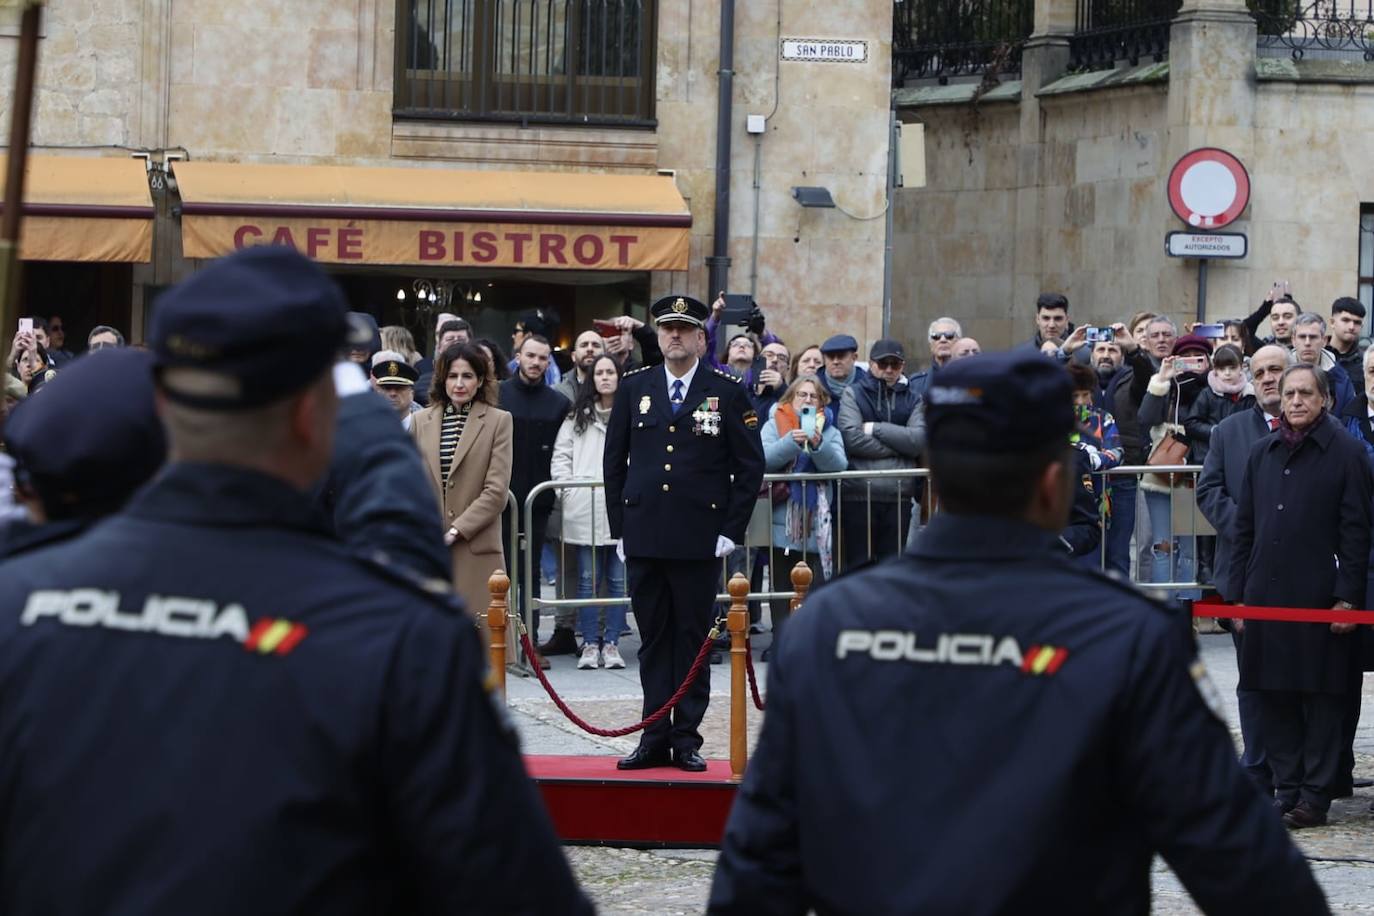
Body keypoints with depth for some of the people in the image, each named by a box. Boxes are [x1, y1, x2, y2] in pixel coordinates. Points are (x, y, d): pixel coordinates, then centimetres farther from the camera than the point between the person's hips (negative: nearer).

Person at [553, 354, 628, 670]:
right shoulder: (577, 417, 11)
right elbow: (561, 456, 10)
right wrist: (567, 490, -1)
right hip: (584, 509, 1)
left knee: (617, 579, 2)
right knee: (588, 579, 3)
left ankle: (611, 644, 8)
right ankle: (590, 644, 6)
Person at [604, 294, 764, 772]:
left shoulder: (727, 392, 1)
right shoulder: (634, 388, 8)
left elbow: (750, 465, 2)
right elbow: (614, 461, 11)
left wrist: (732, 531, -4)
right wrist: (619, 528, 5)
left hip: (699, 539, -2)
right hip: (643, 535, 2)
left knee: (692, 638, 2)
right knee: (653, 638, 6)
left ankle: (686, 738, 7)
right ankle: (655, 738, 10)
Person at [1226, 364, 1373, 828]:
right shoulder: (1262, 454, 13)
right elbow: (1245, 528, 16)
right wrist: (1237, 593, 10)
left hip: (1320, 597, -5)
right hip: (1266, 594, 5)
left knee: (1322, 698, 0)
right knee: (1274, 699, 7)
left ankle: (1315, 797, 4)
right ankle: (1286, 788, 15)